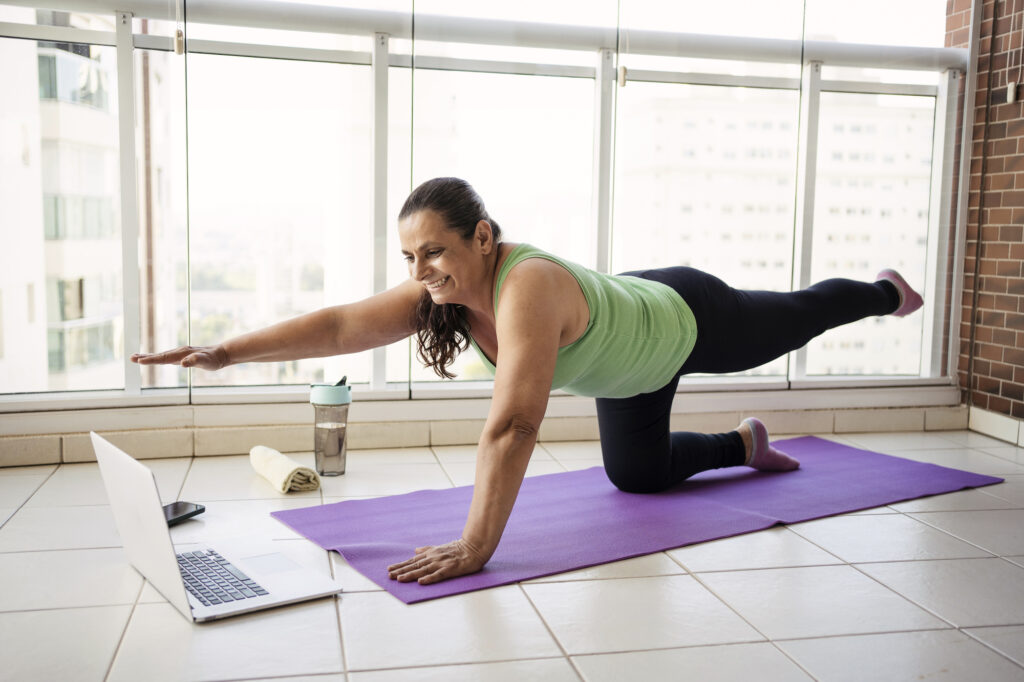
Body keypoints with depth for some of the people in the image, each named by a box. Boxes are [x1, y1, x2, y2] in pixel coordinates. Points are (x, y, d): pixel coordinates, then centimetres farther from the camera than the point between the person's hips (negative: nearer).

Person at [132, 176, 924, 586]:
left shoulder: (529, 290, -47)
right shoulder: (443, 288, -24)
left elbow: (513, 427, -53)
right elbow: (340, 325, -30)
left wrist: (476, 546, -52)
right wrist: (229, 349, -38)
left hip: (691, 320, -6)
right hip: (635, 348, 6)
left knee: (796, 317, 24)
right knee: (637, 476, 19)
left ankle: (882, 290, 57)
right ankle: (746, 444, 43)